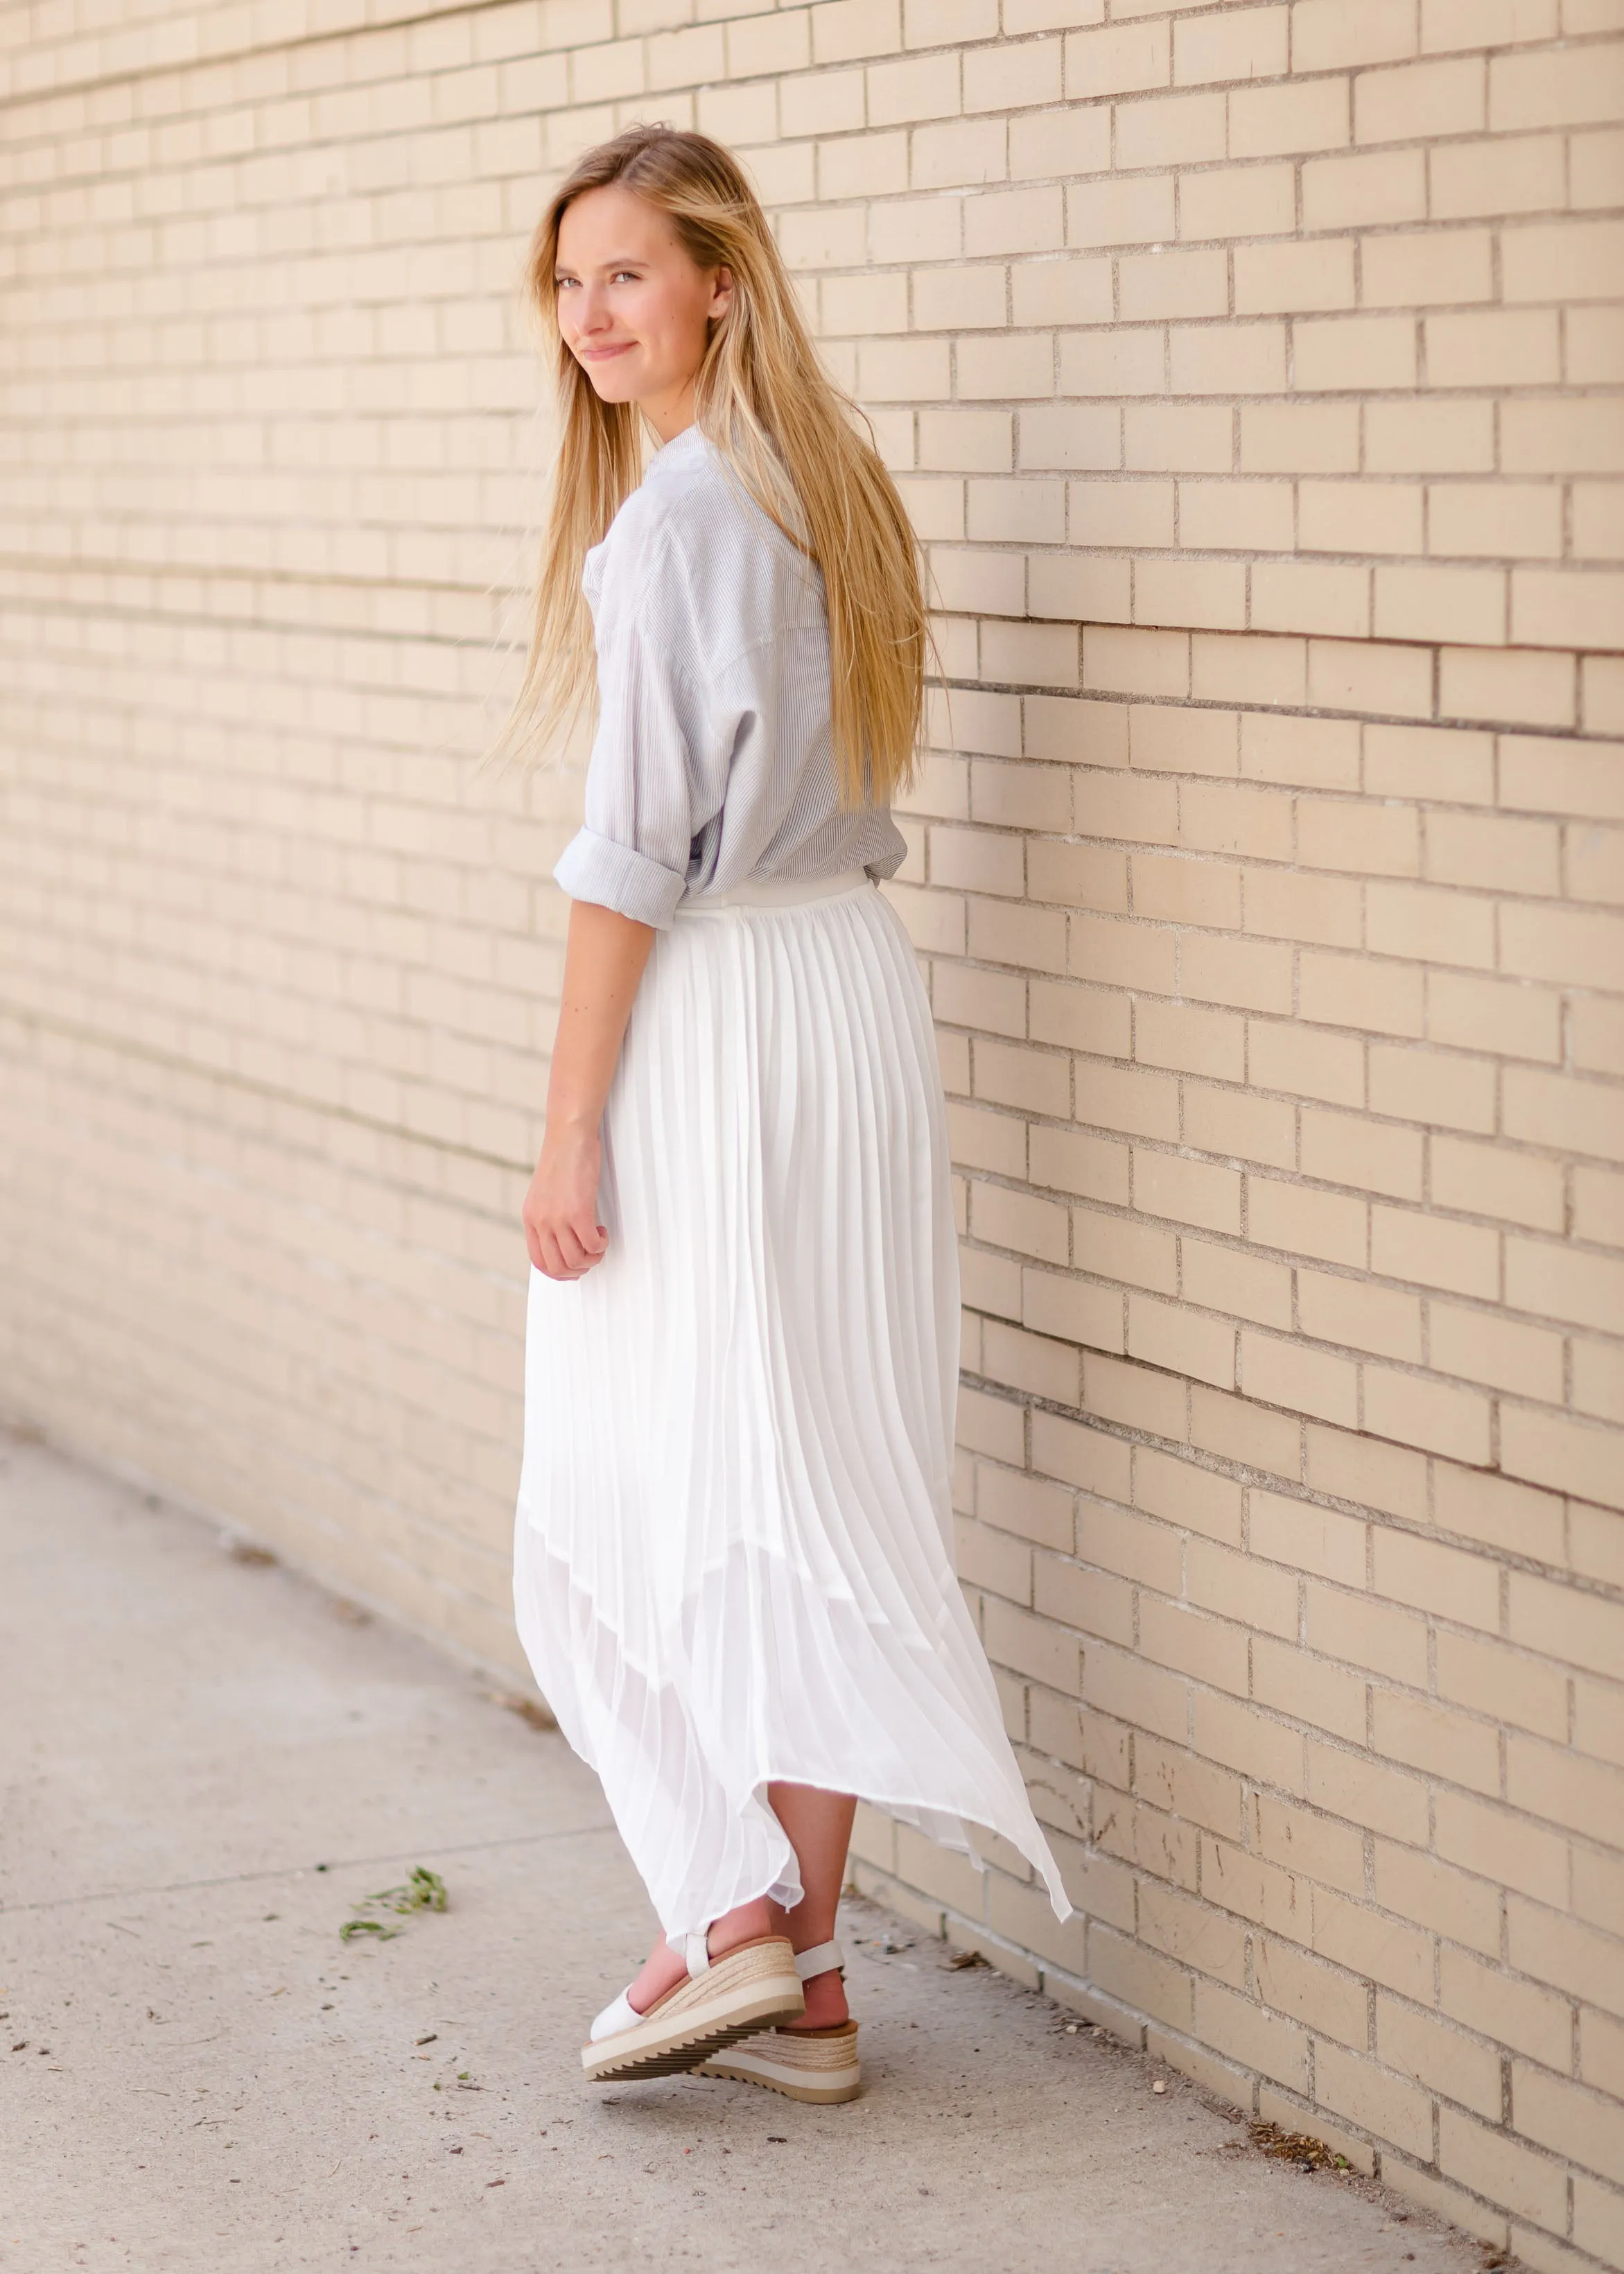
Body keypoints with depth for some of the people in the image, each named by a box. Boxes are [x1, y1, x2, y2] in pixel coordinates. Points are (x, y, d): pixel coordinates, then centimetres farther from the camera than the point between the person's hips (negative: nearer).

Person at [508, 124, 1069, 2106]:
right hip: (858, 990, 8)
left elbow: (637, 848, -17)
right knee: (815, 1487, 10)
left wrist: (568, 1127, -14)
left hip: (711, 1017, -8)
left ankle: (732, 1909, 0)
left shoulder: (675, 515, -16)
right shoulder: (836, 488, 12)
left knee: (636, 1488, 4)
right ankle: (801, 1975, 15)